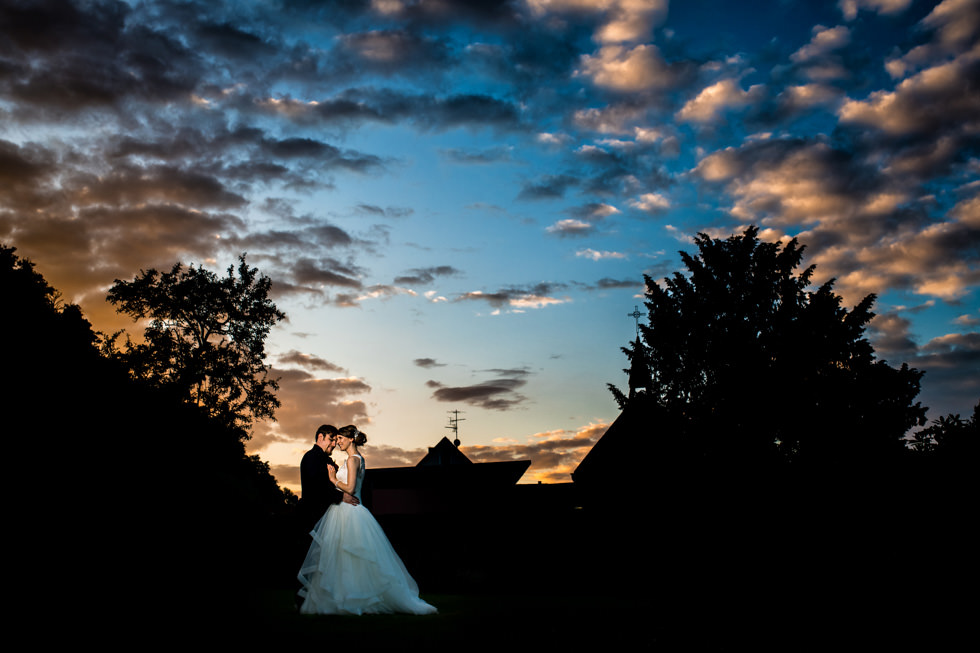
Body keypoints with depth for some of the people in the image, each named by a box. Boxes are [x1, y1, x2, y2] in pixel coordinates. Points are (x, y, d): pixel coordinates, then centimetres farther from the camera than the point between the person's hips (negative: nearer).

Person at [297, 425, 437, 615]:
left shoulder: (352, 459, -13)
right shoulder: (358, 458, 16)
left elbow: (350, 488, -19)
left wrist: (334, 479, -8)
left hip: (348, 513, -10)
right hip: (345, 512, 10)